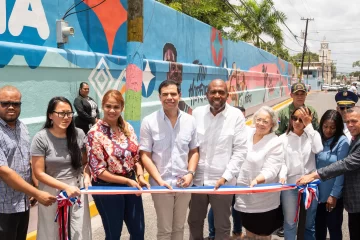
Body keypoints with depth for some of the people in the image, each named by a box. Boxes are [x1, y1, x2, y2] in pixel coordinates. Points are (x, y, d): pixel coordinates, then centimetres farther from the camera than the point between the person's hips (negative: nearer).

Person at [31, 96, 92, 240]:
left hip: (77, 190, 3)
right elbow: (39, 173, -11)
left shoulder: (79, 134, -1)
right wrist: (65, 187, -17)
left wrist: (87, 176, -10)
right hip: (52, 192, -2)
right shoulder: (41, 138, -11)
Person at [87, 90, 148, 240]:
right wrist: (127, 181, -19)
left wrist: (140, 176, -9)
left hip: (131, 184, 5)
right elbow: (98, 171, -16)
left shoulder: (128, 128, 1)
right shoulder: (95, 133, -15)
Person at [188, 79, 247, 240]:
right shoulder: (197, 113, 0)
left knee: (222, 225, 13)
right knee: (194, 221, 17)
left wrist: (225, 177, -13)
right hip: (197, 179, 2)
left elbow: (240, 150, -6)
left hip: (222, 181, -2)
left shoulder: (236, 116, -4)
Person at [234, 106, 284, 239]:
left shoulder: (275, 143, -15)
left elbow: (270, 170, -23)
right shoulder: (247, 134, 1)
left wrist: (256, 180, -40)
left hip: (263, 200, -5)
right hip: (244, 195, 5)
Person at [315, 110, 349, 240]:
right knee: (318, 227, 17)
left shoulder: (342, 141, -12)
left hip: (333, 194, -4)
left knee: (334, 228, 12)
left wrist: (334, 194, -14)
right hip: (318, 192, 4)